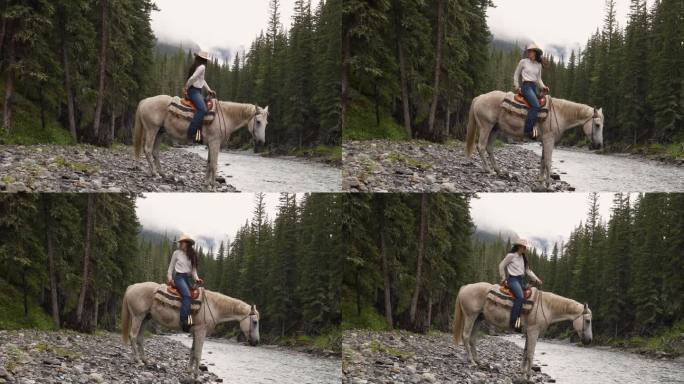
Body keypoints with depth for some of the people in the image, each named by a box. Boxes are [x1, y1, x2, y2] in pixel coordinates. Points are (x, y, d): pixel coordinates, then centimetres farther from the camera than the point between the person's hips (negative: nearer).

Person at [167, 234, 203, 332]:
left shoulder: (192, 255, 13)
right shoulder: (177, 253, 4)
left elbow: (194, 268, 11)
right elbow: (171, 267, 8)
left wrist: (196, 278, -5)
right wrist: (170, 278, -3)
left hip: (187, 278, 6)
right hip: (179, 277, -6)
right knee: (187, 295, -29)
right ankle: (184, 321, -38)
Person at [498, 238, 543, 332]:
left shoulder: (523, 257, 16)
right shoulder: (511, 256, -7)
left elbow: (528, 270, 18)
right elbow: (501, 265, -2)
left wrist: (536, 279, 7)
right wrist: (503, 278, 2)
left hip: (520, 279, 9)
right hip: (513, 279, -9)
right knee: (520, 297, -28)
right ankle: (514, 320, -30)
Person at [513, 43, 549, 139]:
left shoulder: (538, 65, 14)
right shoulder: (523, 62, 2)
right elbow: (516, 75, 10)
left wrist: (543, 87, 3)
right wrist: (517, 87, 2)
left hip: (534, 87, 7)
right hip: (526, 86, -7)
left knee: (537, 106, -3)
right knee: (536, 105, -26)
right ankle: (528, 130, -29)